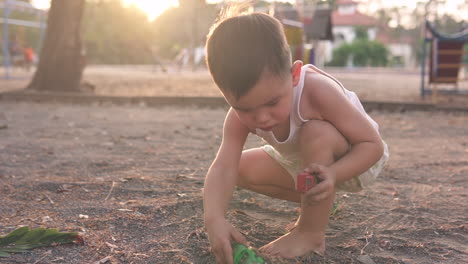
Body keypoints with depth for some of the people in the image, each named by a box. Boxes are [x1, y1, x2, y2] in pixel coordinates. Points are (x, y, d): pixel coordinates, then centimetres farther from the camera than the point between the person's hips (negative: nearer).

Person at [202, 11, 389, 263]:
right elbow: (224, 168, -35)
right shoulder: (239, 117, -24)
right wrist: (214, 218, -53)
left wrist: (333, 174, -48)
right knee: (244, 168, -6)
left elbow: (373, 145, -31)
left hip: (355, 161, -6)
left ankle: (312, 233, -21)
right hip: (305, 165, 6)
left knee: (316, 132, -37)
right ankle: (317, 206, 6)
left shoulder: (318, 91, -38)